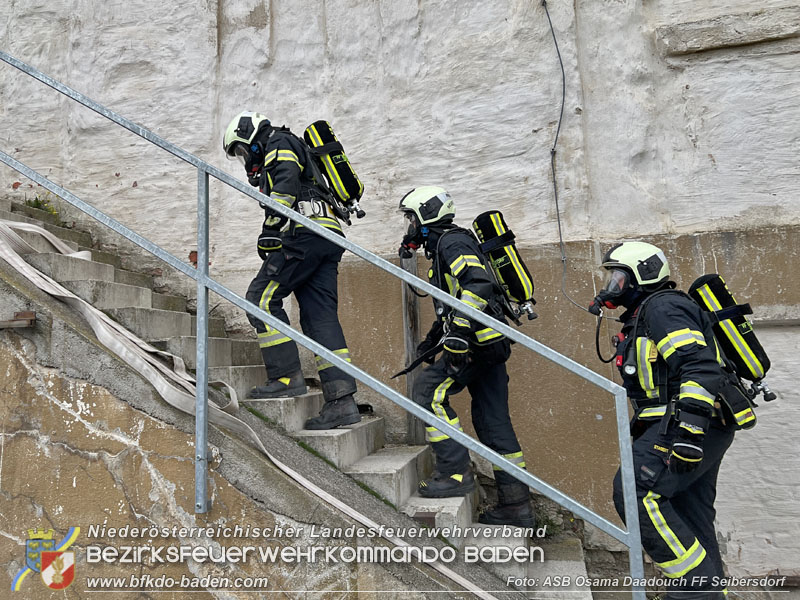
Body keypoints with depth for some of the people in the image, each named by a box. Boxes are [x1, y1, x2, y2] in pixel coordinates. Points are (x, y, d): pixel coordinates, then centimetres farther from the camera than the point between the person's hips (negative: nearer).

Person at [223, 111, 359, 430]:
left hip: (306, 232, -9)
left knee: (262, 298, -4)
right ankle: (341, 402, -3)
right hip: (329, 238, 9)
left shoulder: (279, 143, 7)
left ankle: (287, 377, -5)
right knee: (320, 316, 1)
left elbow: (287, 181, -13)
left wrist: (269, 229, -16)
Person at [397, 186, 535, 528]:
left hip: (479, 341, -10)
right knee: (493, 421, 10)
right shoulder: (441, 247, 24)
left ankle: (456, 473, -3)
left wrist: (459, 333, -29)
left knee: (428, 392, -8)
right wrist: (433, 339, 27)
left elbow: (478, 283, -25)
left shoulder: (451, 241, -7)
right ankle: (516, 505, 17)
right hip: (489, 344, 10)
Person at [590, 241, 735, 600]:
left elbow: (701, 368, -23)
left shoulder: (661, 306, -10)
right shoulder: (644, 315, 23)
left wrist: (689, 431, -29)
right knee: (687, 515, 12)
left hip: (689, 424, -11)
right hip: (700, 430, 11)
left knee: (635, 491, -18)